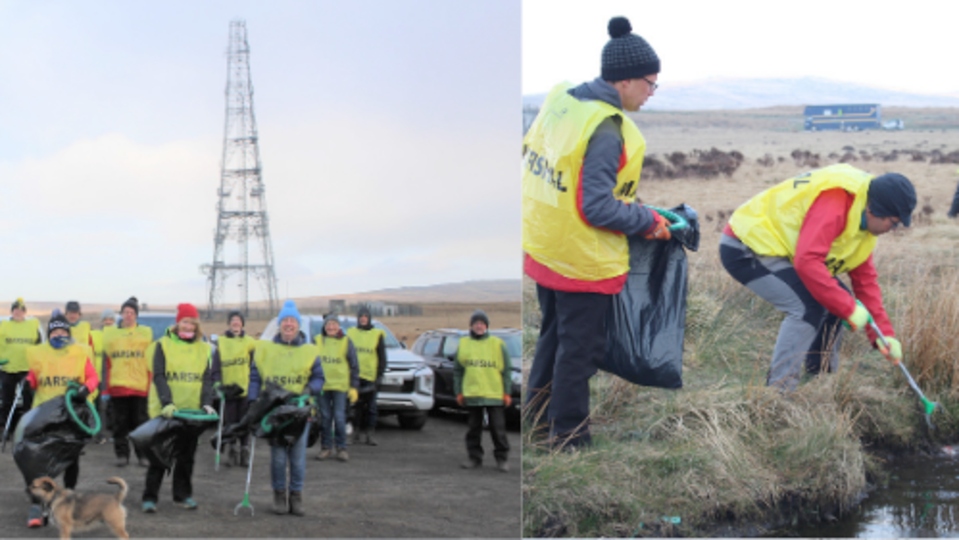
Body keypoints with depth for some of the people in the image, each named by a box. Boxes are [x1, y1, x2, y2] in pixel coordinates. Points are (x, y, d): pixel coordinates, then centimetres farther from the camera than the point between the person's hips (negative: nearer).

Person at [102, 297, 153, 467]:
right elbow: (106, 362, 8)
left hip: (140, 387, -1)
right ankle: (122, 454, 11)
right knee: (120, 422, 4)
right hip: (117, 386, 1)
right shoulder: (110, 333, 9)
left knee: (140, 421, 2)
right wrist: (105, 388, 3)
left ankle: (143, 454, 10)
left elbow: (151, 362, 6)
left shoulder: (146, 333, 7)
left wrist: (151, 386, -1)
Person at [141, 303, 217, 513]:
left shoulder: (203, 348, 9)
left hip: (192, 410, 3)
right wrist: (166, 403, -23)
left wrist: (207, 403, -12)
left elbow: (207, 378, 4)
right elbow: (159, 377, -9)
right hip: (166, 410, -3)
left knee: (186, 455, 9)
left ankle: (182, 495, 19)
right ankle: (150, 497, 5)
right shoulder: (164, 345, -2)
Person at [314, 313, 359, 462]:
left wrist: (354, 387, -1)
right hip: (322, 386, 2)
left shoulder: (346, 342, 3)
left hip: (340, 386, -2)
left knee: (339, 417, -4)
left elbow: (354, 366, 5)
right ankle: (326, 447, 13)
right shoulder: (317, 341, 7)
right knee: (325, 418, 4)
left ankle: (341, 448, 5)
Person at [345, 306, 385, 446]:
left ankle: (369, 434, 3)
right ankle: (357, 433, 6)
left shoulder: (377, 335, 6)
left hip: (370, 376, -1)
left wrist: (379, 375, -1)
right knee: (356, 406, 1)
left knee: (370, 407, 0)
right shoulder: (351, 333, 11)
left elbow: (382, 358, 6)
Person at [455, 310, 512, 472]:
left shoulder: (497, 344, 2)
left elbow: (506, 370, 2)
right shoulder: (464, 344, 8)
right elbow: (458, 370, 11)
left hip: (494, 394, -2)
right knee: (474, 427, 8)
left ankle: (501, 459, 6)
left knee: (498, 428, -2)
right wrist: (459, 392, 4)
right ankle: (475, 457, 16)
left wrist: (507, 393, -3)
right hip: (471, 394, 2)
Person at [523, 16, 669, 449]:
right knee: (580, 348, 8)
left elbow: (531, 160, 11)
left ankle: (539, 419, 37)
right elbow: (597, 207, -25)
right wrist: (648, 221, -12)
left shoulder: (559, 101, 0)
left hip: (542, 248, 8)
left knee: (553, 335, 25)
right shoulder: (607, 130, -25)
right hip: (583, 260, -8)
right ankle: (569, 436, 20)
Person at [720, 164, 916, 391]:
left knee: (838, 302, 7)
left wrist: (884, 334, 3)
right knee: (807, 306, -25)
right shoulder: (835, 202, -29)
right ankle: (778, 393, -20)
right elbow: (807, 262, -37)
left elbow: (865, 279, 10)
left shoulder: (863, 211, 4)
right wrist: (850, 308, -30)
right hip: (745, 249, -10)